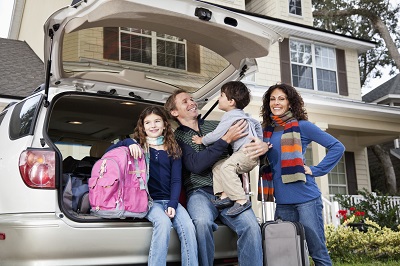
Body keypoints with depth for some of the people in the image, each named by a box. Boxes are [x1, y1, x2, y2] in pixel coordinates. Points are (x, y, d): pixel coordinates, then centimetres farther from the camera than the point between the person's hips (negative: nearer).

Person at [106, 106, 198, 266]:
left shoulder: (173, 150, 14)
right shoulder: (138, 146, 11)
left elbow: (176, 180, 6)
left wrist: (173, 204, -9)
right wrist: (128, 142, -16)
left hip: (170, 200, 2)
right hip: (149, 199, -2)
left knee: (188, 227, -25)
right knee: (163, 223, -34)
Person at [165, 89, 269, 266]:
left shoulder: (216, 126, 17)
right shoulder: (176, 137, 6)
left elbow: (253, 137, 20)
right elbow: (196, 165, -11)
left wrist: (263, 145, -6)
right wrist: (226, 139, -16)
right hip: (200, 192, -2)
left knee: (251, 225, -26)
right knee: (203, 222, -35)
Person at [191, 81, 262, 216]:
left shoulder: (229, 116, -8)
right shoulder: (243, 115, 25)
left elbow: (216, 135, -11)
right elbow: (257, 124, 35)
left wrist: (202, 140, 5)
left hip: (248, 151, -12)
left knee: (226, 167, -30)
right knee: (217, 167, 10)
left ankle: (241, 200, -32)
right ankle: (224, 195, 0)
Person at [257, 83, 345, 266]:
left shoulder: (301, 126, -2)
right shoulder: (266, 131, 12)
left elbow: (337, 147, -4)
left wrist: (316, 170, -9)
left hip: (306, 197, -6)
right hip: (282, 201, 6)